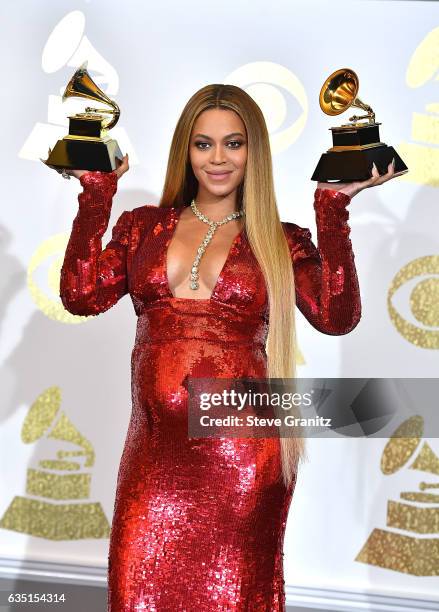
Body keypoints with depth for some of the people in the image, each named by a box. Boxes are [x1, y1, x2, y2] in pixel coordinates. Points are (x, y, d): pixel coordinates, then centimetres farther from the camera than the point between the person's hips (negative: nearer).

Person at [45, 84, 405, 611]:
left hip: (242, 447, -1)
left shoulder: (282, 241, 5)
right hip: (156, 446, 2)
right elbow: (82, 295, -3)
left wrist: (333, 207, -10)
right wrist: (96, 191, 0)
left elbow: (336, 316, -10)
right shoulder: (144, 226, 11)